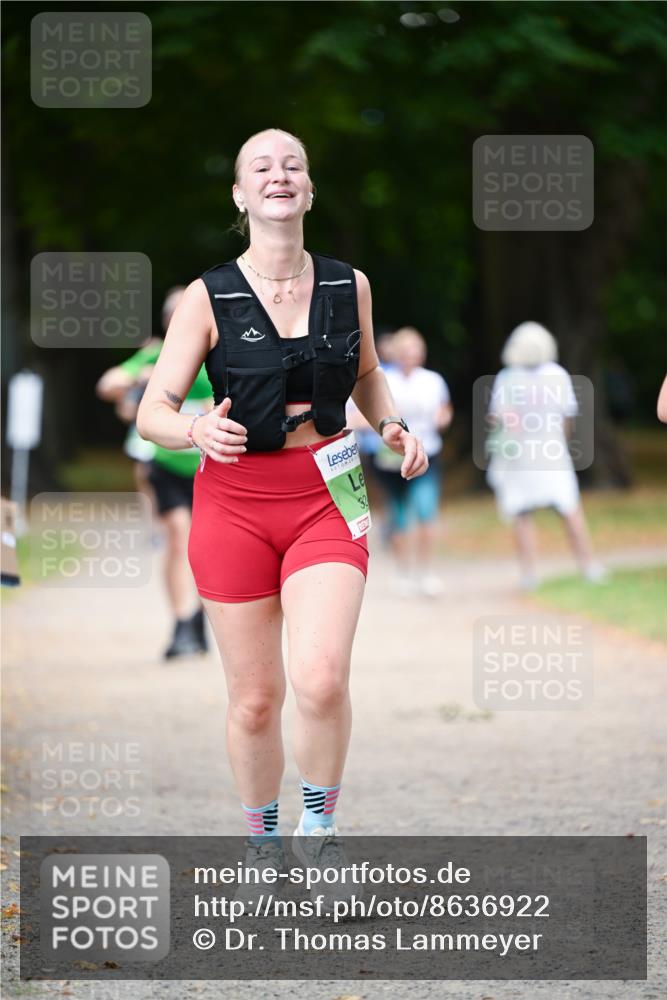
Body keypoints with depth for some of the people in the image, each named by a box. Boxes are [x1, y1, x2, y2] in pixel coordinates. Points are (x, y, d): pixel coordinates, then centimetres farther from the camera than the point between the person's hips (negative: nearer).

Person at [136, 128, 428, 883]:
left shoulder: (348, 285, 4)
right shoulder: (208, 297, -4)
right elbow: (153, 412, -4)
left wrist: (392, 425, 4)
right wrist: (197, 431, -25)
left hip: (325, 496, 1)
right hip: (235, 501, -1)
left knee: (321, 679, -19)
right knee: (255, 699, 3)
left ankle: (318, 826, 2)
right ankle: (261, 841, 25)